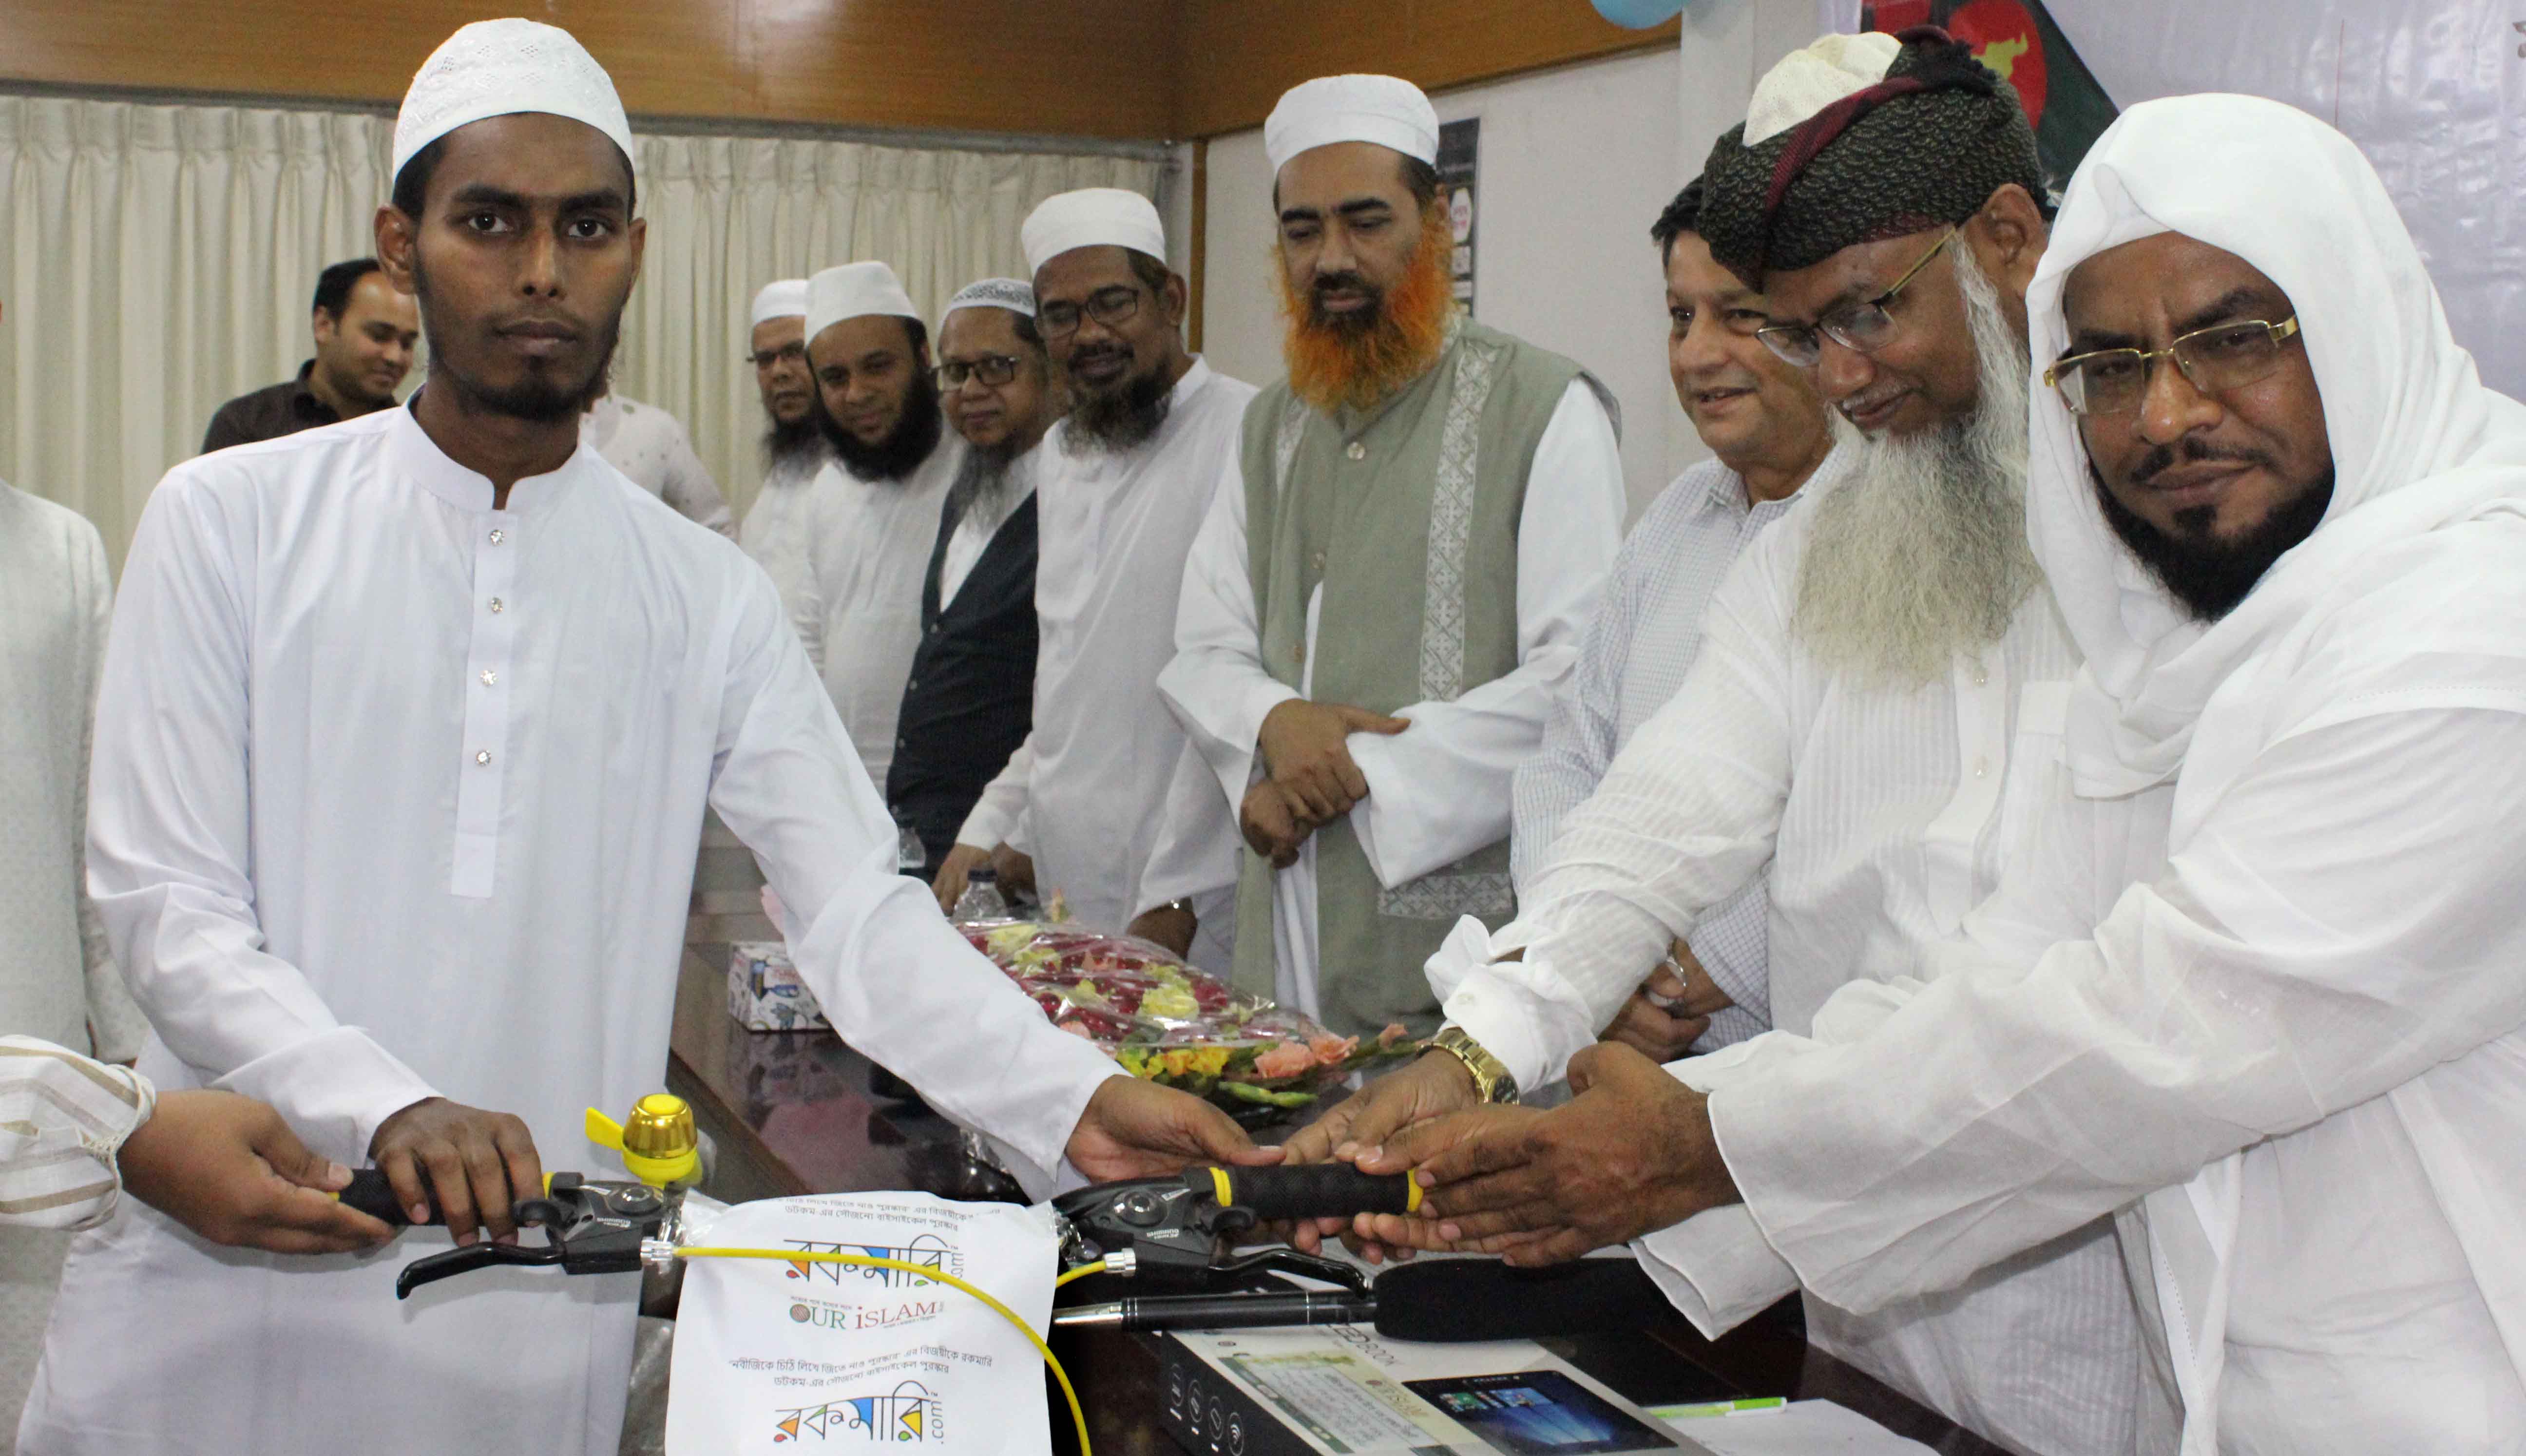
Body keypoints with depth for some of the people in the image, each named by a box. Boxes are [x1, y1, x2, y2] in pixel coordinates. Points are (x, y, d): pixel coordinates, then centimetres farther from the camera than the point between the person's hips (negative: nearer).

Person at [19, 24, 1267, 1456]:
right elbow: (169, 908, -6)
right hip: (227, 1292, -1)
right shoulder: (231, 524, -1)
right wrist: (389, 1108, -23)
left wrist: (1076, 1099, -20)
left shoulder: (705, 599, 3)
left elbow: (862, 914, -3)